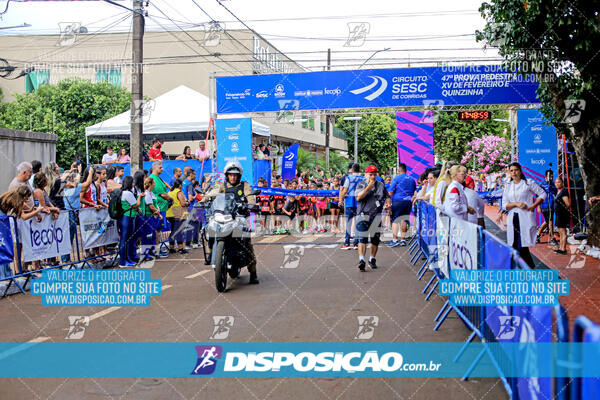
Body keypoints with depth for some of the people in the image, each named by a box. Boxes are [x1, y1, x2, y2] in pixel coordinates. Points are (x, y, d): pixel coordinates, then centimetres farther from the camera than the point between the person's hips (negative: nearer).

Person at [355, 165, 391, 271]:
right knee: (362, 238, -14)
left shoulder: (381, 185, 13)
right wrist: (368, 187, -16)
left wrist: (387, 203, -4)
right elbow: (358, 198, -12)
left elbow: (387, 197, 19)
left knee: (375, 239, 8)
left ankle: (372, 259, 21)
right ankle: (361, 260, -21)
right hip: (363, 215, -4)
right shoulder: (361, 185, 3)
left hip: (376, 215, 4)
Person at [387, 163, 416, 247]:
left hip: (398, 201, -6)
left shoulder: (396, 178, -5)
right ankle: (403, 239, 13)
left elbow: (390, 192, -7)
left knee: (395, 220, -4)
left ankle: (395, 240, -10)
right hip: (408, 202, 6)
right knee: (404, 220, 11)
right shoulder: (412, 179, 13)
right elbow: (415, 192, 19)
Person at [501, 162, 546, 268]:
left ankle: (531, 268, 3)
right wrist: (516, 204, -9)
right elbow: (505, 205, 9)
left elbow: (542, 194, 3)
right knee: (514, 247, 4)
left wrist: (532, 206, -6)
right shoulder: (508, 186, 13)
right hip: (512, 219, 5)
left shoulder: (528, 183, 1)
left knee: (522, 247, -11)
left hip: (525, 218, -5)